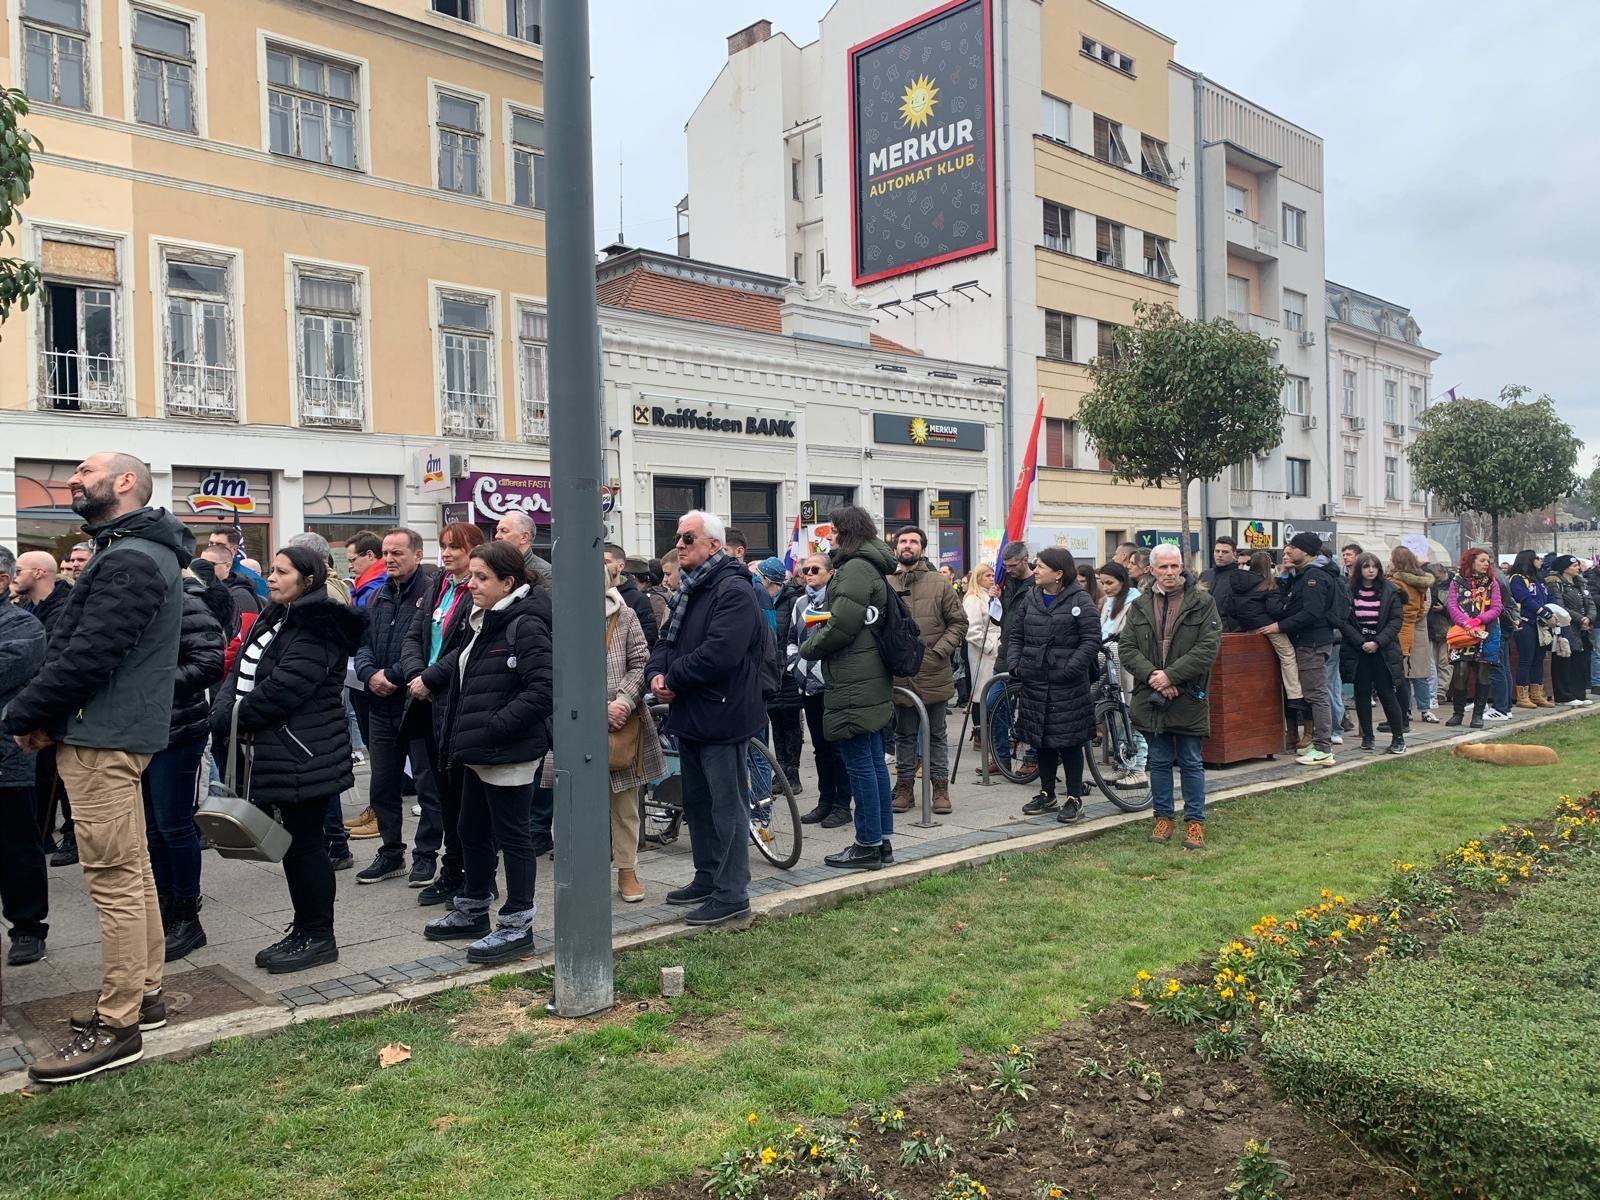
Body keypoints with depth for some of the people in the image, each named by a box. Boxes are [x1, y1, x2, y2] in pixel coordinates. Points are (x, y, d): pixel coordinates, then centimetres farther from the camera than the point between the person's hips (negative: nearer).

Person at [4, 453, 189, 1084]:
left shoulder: (129, 562, -18)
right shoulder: (134, 553, 16)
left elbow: (88, 655, -23)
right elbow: (73, 642, 17)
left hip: (101, 740, -11)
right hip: (111, 733, 11)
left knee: (113, 879, -5)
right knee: (132, 868, 16)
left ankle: (116, 1027, 1)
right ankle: (142, 987, 27)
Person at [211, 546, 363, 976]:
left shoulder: (316, 628, -16)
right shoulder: (273, 620, 17)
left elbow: (282, 689, -23)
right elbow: (239, 674, 13)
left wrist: (236, 720, -11)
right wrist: (224, 715, -3)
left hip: (305, 757, -10)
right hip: (281, 754, 10)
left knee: (306, 842, -1)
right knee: (295, 842, 15)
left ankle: (318, 937, 10)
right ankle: (304, 929, 26)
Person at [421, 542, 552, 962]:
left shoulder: (525, 626, -18)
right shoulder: (478, 622, 11)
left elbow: (542, 690, -25)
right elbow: (458, 669, 24)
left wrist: (495, 726, -23)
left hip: (510, 753, -10)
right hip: (479, 751, 10)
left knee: (512, 835, 2)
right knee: (473, 831, 20)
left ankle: (517, 925, 14)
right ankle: (473, 910, 36)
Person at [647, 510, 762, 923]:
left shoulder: (734, 591, -16)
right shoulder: (688, 589, 16)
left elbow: (718, 653, -26)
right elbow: (668, 639, 18)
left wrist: (673, 679, -15)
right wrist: (657, 673, -3)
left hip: (721, 716, -10)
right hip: (690, 717, 10)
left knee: (727, 805, -2)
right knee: (697, 803, 19)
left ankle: (731, 893, 7)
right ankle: (707, 878, 32)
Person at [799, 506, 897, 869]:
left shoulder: (855, 568, -14)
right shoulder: (872, 568, 17)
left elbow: (842, 626, -19)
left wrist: (808, 647, -4)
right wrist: (821, 624, 10)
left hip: (854, 686, -10)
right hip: (871, 680, 10)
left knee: (859, 764, -4)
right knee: (874, 761, 13)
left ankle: (868, 846, 1)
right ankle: (883, 841, 20)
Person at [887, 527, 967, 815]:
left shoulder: (940, 584, 0)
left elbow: (959, 622, 1)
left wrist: (939, 651, -10)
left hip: (935, 673, -1)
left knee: (937, 734, 9)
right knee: (904, 735, 12)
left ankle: (940, 787, 18)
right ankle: (905, 787, 21)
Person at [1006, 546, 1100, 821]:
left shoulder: (1080, 600, -7)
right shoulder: (1031, 599, 10)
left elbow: (1091, 639, -11)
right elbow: (1016, 635, 16)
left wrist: (1070, 669, -20)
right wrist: (1014, 663, 2)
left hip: (1068, 685, -6)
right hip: (1034, 682, 6)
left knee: (1069, 741, 1)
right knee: (1042, 740, 13)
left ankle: (1075, 798, 12)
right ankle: (1047, 795, 26)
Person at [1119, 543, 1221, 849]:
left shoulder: (1202, 602, -3)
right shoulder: (1140, 606, 6)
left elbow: (1208, 648, -11)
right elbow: (1127, 648, 2)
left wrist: (1171, 675, -17)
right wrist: (1151, 675, -14)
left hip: (1189, 697, -3)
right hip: (1151, 697, 3)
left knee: (1191, 763, 7)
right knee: (1159, 762, 12)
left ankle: (1195, 821, 18)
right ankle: (1163, 817, 24)